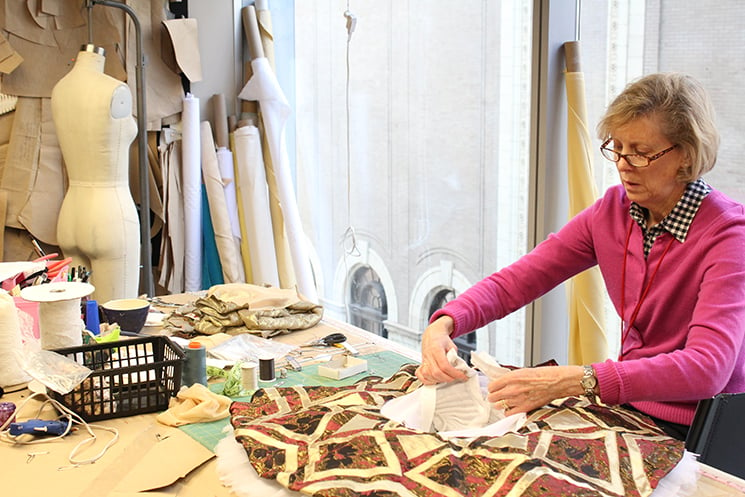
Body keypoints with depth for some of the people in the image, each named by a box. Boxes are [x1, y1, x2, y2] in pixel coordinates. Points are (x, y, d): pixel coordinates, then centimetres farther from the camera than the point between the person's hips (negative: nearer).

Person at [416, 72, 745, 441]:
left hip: (702, 436, -5)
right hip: (631, 411, 5)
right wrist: (443, 324, -24)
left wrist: (572, 380, -41)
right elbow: (514, 281, -5)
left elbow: (707, 367, -30)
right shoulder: (613, 210, -1)